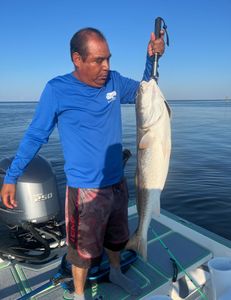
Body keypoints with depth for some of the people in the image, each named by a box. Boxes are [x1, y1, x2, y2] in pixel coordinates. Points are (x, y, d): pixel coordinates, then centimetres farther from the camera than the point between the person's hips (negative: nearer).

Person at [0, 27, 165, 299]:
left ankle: (115, 272, 55)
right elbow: (35, 135, -7)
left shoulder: (114, 81, 0)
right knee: (83, 250, 11)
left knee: (116, 237, 26)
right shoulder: (57, 90, -13)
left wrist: (152, 58, 0)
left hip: (117, 183, 5)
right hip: (85, 190, -5)